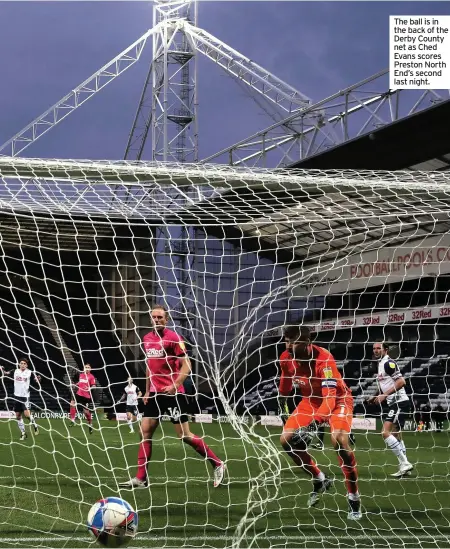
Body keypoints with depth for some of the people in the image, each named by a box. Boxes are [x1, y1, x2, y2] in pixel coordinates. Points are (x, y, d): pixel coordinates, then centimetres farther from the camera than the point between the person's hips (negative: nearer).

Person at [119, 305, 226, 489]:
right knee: (145, 432, 2)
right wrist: (147, 391, 18)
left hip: (172, 393, -7)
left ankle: (218, 465, 8)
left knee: (184, 435, -5)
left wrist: (175, 385, -23)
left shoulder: (173, 337, -10)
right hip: (154, 393, 7)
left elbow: (186, 366, -12)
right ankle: (141, 478, 5)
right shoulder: (147, 339, 11)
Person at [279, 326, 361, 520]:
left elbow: (330, 397, -43)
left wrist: (314, 422, -55)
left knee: (339, 440, -31)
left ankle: (354, 498, -16)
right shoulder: (286, 359, -16)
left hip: (338, 399, -6)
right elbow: (285, 386, 7)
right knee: (286, 439, -8)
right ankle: (320, 480, 14)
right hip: (311, 400, 6)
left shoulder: (324, 359, -35)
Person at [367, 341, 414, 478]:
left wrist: (384, 395, -22)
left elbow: (401, 381, -22)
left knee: (386, 432, -17)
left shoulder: (388, 363, -12)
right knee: (396, 435, 14)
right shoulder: (381, 364, 18)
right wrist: (376, 397, 14)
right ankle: (404, 468, 19)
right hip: (394, 403, 11)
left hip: (400, 403, -11)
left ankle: (404, 463, -17)